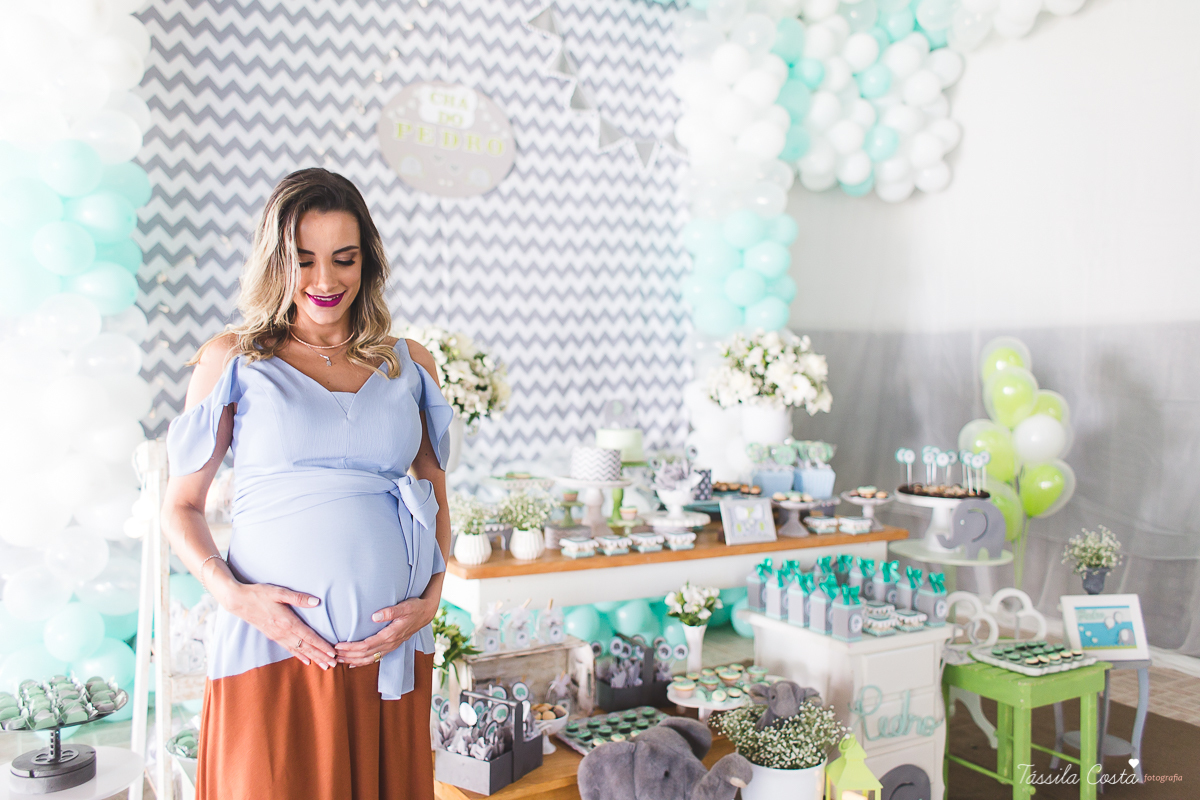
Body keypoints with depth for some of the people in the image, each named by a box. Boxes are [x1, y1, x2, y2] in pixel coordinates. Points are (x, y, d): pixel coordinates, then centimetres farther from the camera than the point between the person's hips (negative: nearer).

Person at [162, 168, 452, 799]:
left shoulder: (410, 365, 9)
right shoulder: (234, 360, 3)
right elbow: (181, 504, 5)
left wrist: (431, 598, 0)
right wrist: (231, 592, -10)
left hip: (390, 649, 3)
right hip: (273, 645, -2)